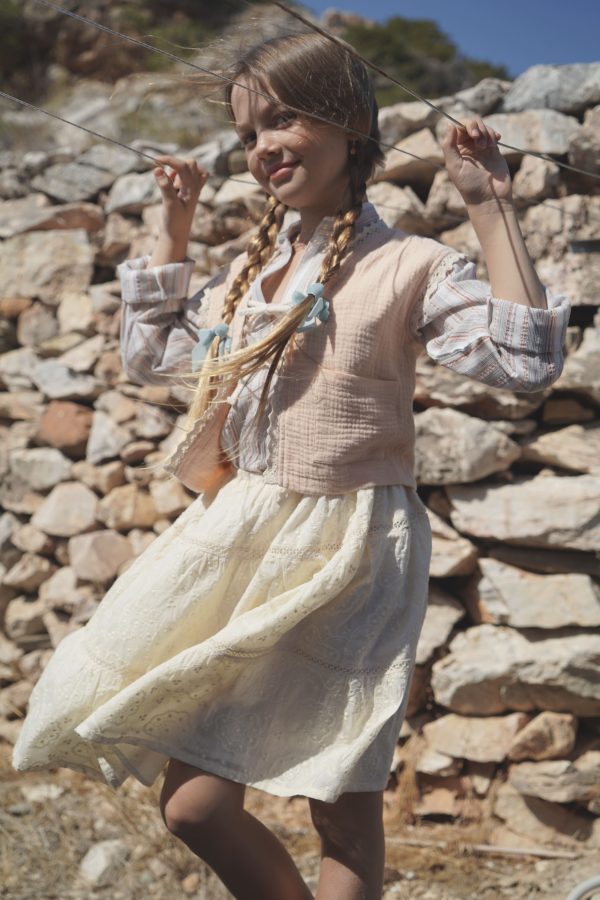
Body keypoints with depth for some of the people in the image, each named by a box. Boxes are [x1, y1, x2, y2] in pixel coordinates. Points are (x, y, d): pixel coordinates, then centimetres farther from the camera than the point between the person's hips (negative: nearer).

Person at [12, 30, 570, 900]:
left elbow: (526, 359, -17)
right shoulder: (249, 269, 13)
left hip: (347, 552, -5)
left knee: (343, 813, 4)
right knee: (194, 805, 5)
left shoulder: (407, 266, -5)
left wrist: (490, 209, -17)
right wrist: (173, 228, 16)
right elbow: (148, 354, 21)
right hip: (240, 544, 6)